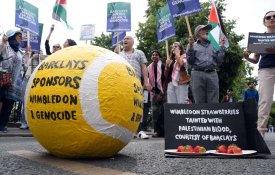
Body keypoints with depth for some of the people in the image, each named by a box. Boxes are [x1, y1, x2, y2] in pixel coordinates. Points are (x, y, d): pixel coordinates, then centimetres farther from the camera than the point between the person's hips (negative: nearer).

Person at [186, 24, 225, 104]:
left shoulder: (214, 45, 20)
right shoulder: (192, 45, 14)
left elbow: (219, 60, 11)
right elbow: (190, 61, 4)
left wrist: (222, 46, 10)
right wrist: (190, 47, -4)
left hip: (212, 74, 2)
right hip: (198, 74, -2)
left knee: (214, 102, -3)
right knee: (199, 102, -3)